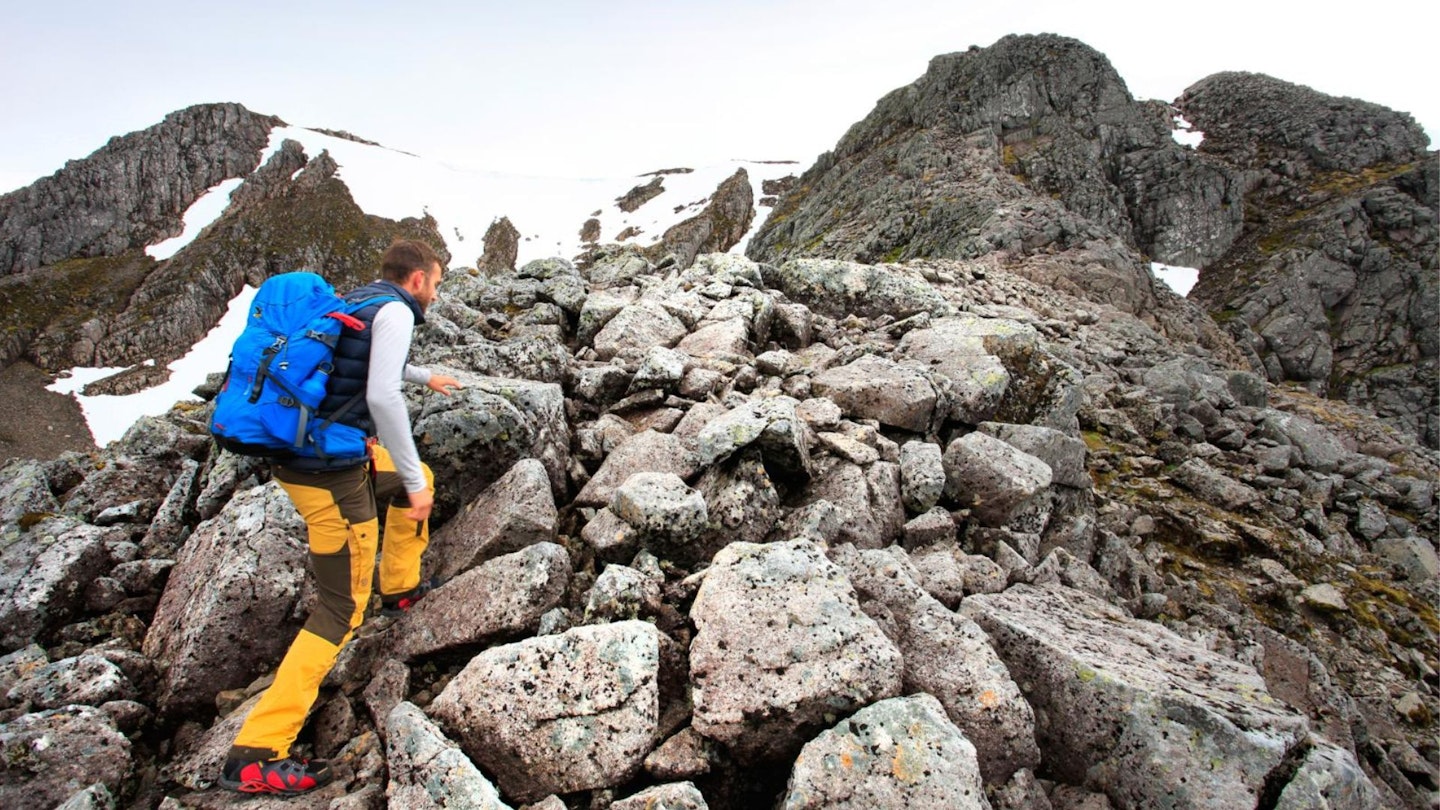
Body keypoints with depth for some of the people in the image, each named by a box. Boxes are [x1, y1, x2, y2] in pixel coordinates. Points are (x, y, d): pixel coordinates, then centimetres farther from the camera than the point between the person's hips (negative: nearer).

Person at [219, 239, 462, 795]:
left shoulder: (354, 303, 17)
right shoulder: (394, 311, -10)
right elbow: (382, 397, -24)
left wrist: (426, 377, 56)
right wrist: (412, 481, -18)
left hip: (301, 452, 9)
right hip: (329, 474, -9)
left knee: (418, 478, 29)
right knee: (343, 609, -2)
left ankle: (400, 587, 42)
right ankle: (255, 754, 1)